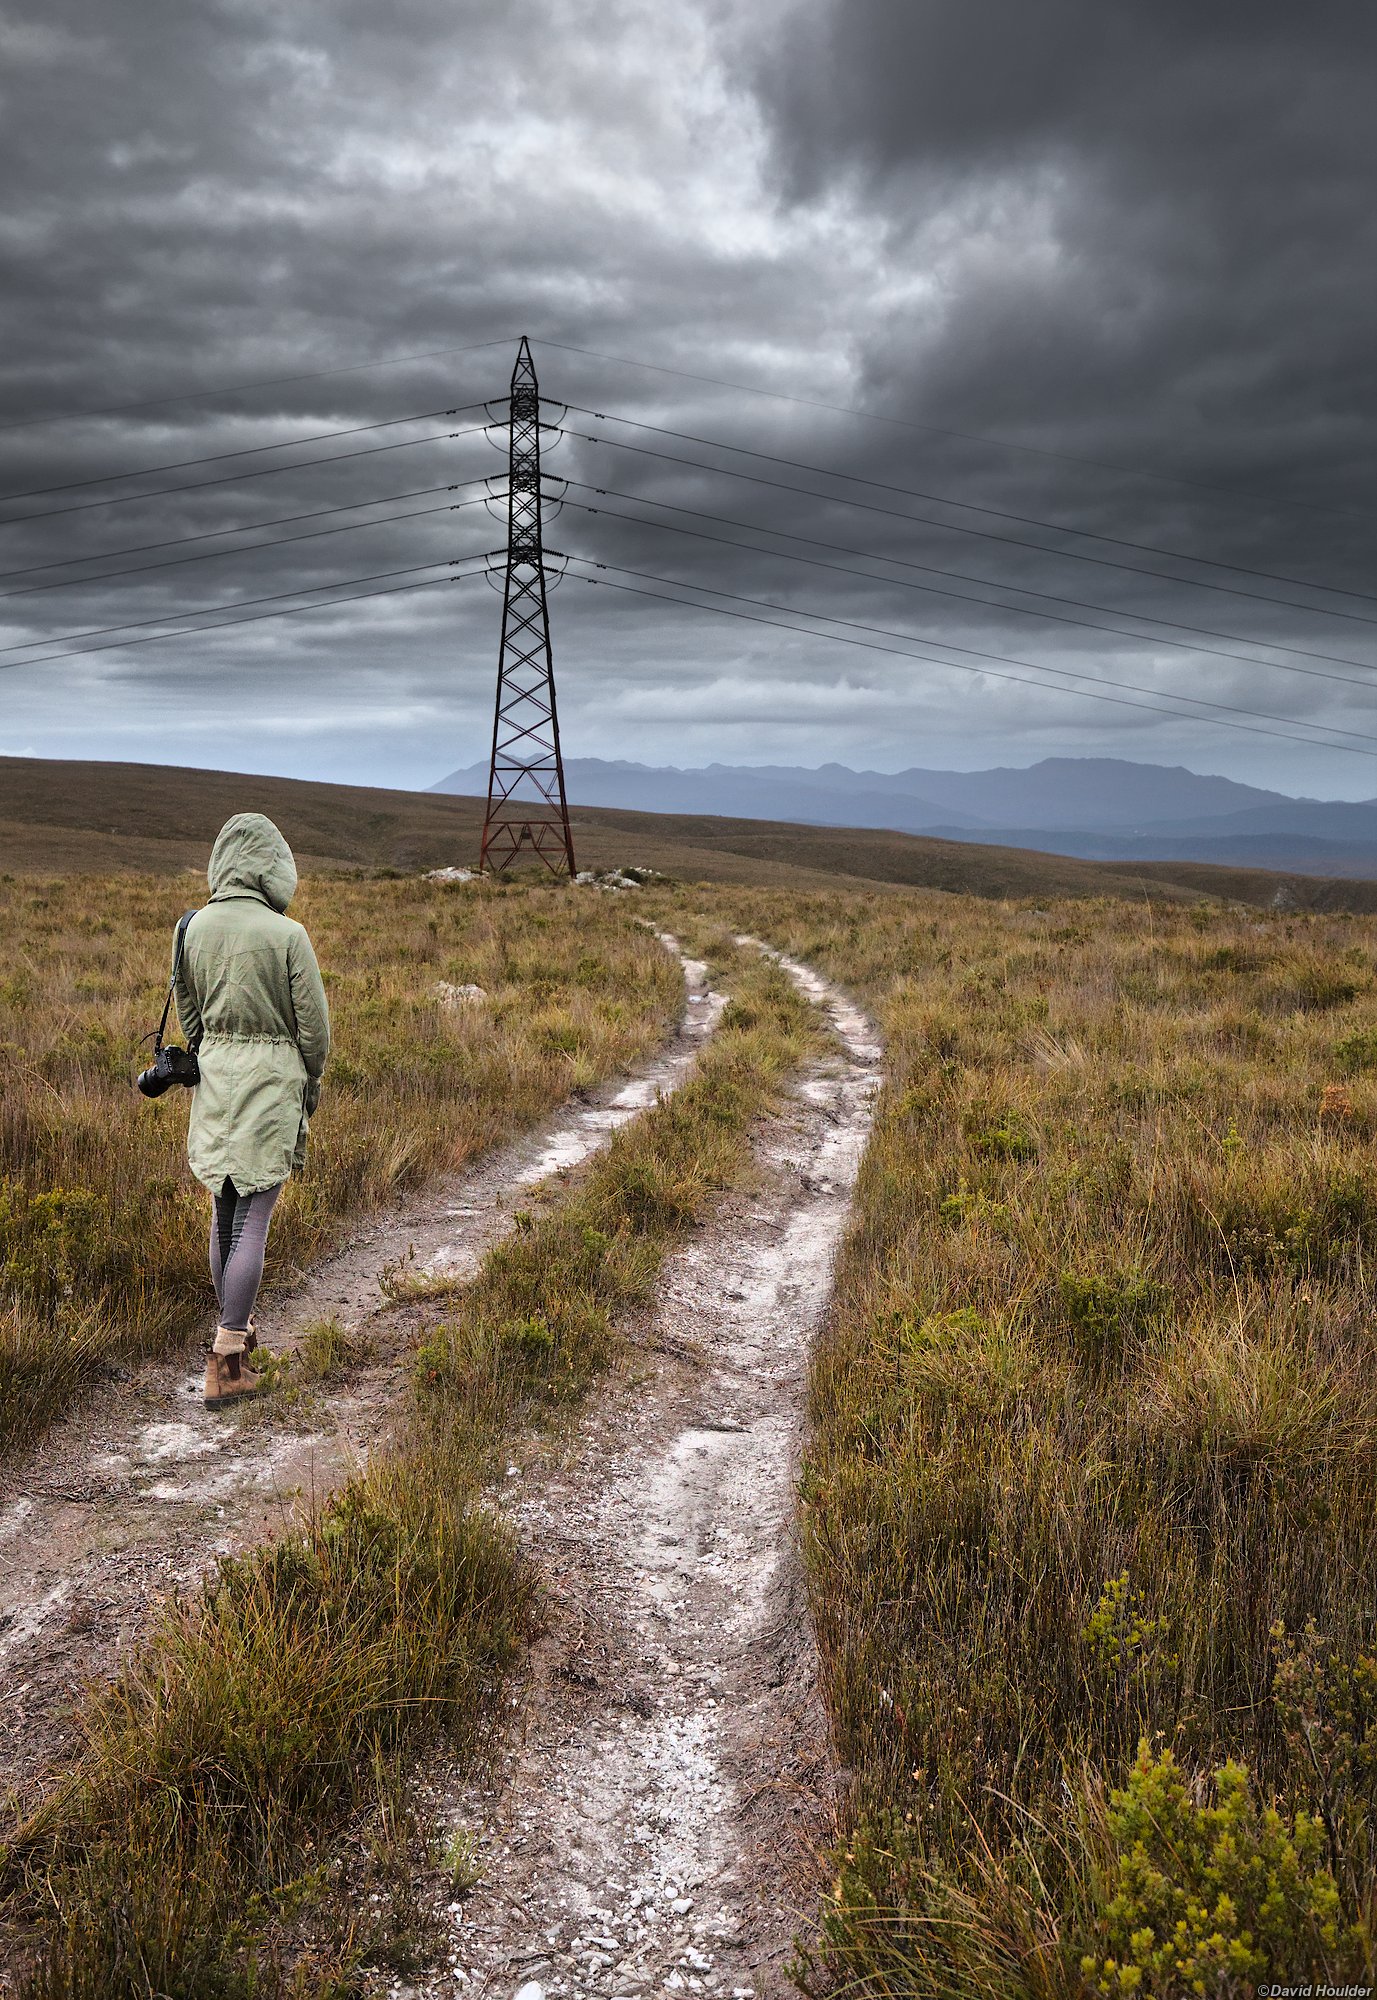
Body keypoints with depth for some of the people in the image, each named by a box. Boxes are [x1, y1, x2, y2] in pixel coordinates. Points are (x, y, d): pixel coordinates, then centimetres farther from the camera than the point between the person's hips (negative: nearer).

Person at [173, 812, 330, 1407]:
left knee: (223, 1213, 19)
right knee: (253, 1219, -2)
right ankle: (226, 1360, -2)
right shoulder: (286, 934, -14)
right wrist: (311, 1083, 9)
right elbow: (313, 1023, -8)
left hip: (213, 1077, 5)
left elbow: (188, 1013, 11)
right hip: (272, 1079, -5)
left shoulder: (195, 927, 0)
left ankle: (235, 1330, 34)